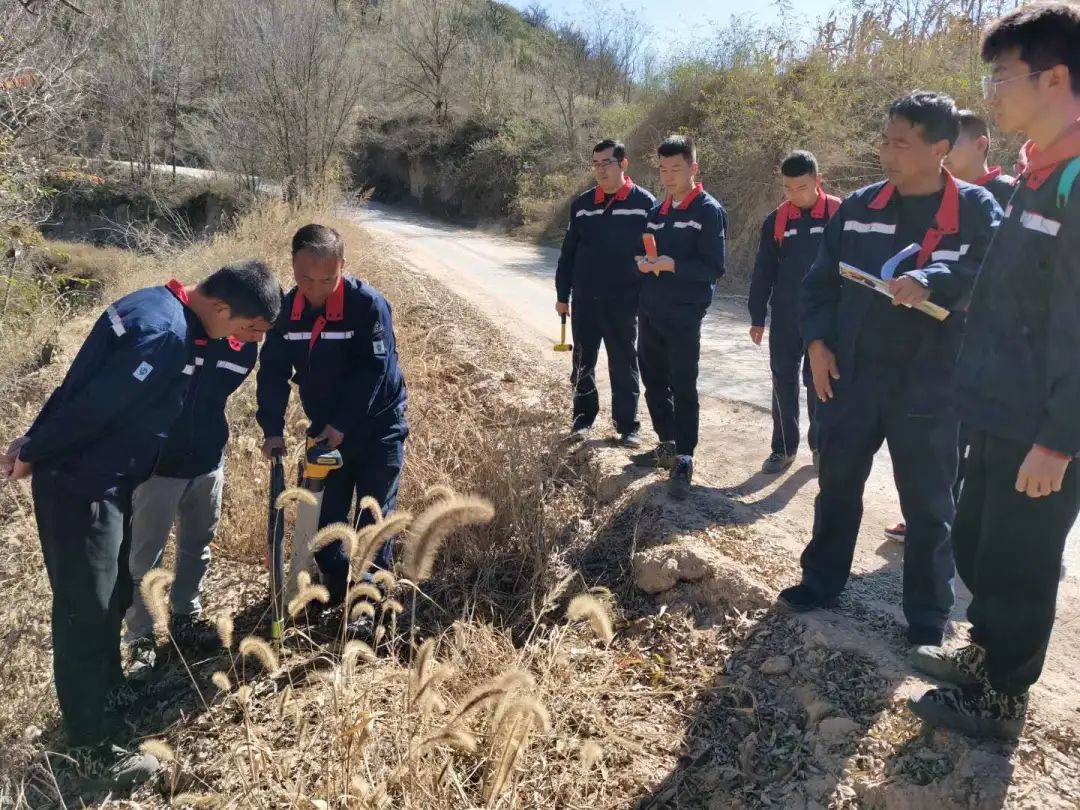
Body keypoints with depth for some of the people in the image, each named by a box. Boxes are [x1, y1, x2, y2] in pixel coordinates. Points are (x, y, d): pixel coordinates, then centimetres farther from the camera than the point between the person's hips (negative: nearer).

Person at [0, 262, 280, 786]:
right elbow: (93, 406, -24)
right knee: (86, 610, 3)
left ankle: (108, 698, 40)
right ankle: (91, 742, 18)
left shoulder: (160, 307, 6)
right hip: (80, 486, -10)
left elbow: (84, 382, 11)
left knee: (113, 596, 21)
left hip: (103, 481, 10)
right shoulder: (164, 333, -27)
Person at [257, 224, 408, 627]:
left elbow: (373, 370, -21)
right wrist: (272, 429, -10)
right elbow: (273, 370, -1)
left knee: (373, 519, 4)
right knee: (321, 518, 9)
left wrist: (341, 425, -23)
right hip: (326, 431, 5)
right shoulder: (288, 309, -5)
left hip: (377, 428, -4)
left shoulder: (368, 303, -21)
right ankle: (337, 589, 30)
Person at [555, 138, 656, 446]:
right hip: (584, 299, 3)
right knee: (582, 363, 10)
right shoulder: (582, 204, 7)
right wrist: (562, 295, 10)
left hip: (624, 301, -3)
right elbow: (568, 251, 11)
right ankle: (583, 418, 24)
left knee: (624, 364, 5)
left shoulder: (644, 203, -4)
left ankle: (627, 426, 15)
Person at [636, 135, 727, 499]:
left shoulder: (708, 211, -6)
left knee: (683, 388, -4)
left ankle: (683, 461, 4)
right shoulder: (658, 211, 14)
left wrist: (671, 264, -23)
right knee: (653, 383, 14)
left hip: (684, 316, -7)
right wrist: (643, 263, -2)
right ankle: (667, 443, 31)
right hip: (650, 314, 7)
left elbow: (713, 268, -12)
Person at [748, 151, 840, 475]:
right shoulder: (775, 221, 2)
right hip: (784, 319, 2)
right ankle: (784, 447, 17)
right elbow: (763, 273, 6)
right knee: (783, 383, 6)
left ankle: (820, 444, 22)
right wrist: (757, 318, 5)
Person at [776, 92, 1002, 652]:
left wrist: (932, 280, -36)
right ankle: (822, 580, 34)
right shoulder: (857, 207, 5)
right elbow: (821, 280, 9)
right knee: (836, 485, 15)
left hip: (928, 386, -3)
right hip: (849, 376, 3)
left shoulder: (975, 210, -4)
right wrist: (817, 342, -3)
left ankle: (928, 615, 25)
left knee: (927, 503, 9)